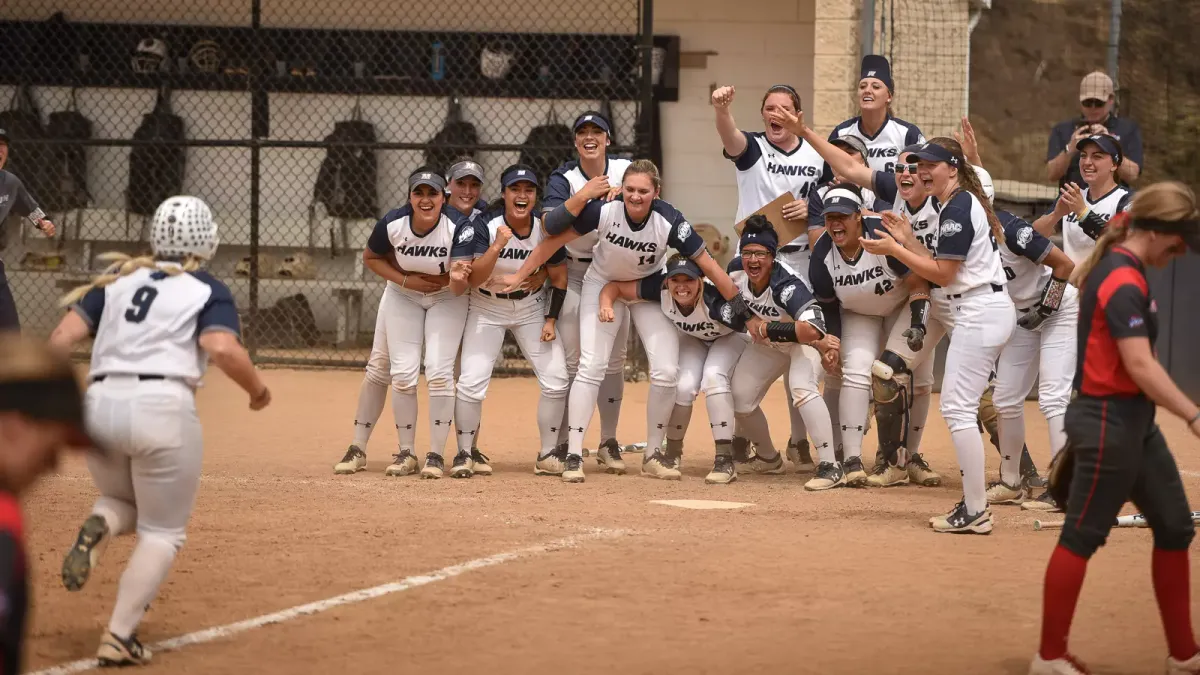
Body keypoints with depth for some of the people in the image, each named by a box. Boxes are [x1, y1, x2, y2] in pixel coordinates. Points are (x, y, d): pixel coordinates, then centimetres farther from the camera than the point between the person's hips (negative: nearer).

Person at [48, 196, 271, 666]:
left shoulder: (119, 279, 19)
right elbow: (223, 349, -12)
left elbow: (63, 337, 8)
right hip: (162, 408, -4)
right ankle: (118, 639, -4)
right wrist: (257, 390, 4)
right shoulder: (207, 291, 7)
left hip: (100, 404, 4)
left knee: (122, 501, 30)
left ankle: (98, 529, -7)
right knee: (162, 532, 11)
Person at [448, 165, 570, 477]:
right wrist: (497, 246, -40)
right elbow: (474, 279, -28)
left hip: (532, 308, 2)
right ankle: (466, 454, 3)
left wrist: (551, 320, -5)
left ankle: (548, 455, 9)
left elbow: (559, 277, 0)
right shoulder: (485, 225, -21)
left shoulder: (546, 228, -13)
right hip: (487, 309, -2)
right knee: (472, 382, -14)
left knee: (556, 381, -6)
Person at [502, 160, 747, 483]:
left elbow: (708, 264, -23)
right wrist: (520, 276, -16)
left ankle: (653, 454, 8)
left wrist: (740, 307, -23)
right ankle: (574, 455, -9)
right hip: (603, 284, -1)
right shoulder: (604, 210, -29)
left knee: (666, 371, -10)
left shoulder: (669, 222, -29)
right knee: (591, 367, -14)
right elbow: (554, 239, -18)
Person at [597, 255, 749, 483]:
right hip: (693, 338, 3)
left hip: (730, 337, -3)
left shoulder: (714, 298, -42)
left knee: (713, 376, -29)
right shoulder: (660, 289, -31)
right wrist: (606, 305, -40)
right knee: (684, 385, -19)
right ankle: (672, 455, 5)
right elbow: (615, 286, -23)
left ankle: (725, 461, -25)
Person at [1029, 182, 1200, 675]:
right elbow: (1140, 364, -29)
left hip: (1135, 421, 10)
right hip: (1108, 421, -10)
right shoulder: (1125, 282, -21)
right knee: (1082, 536, -2)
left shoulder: (1118, 268, 10)